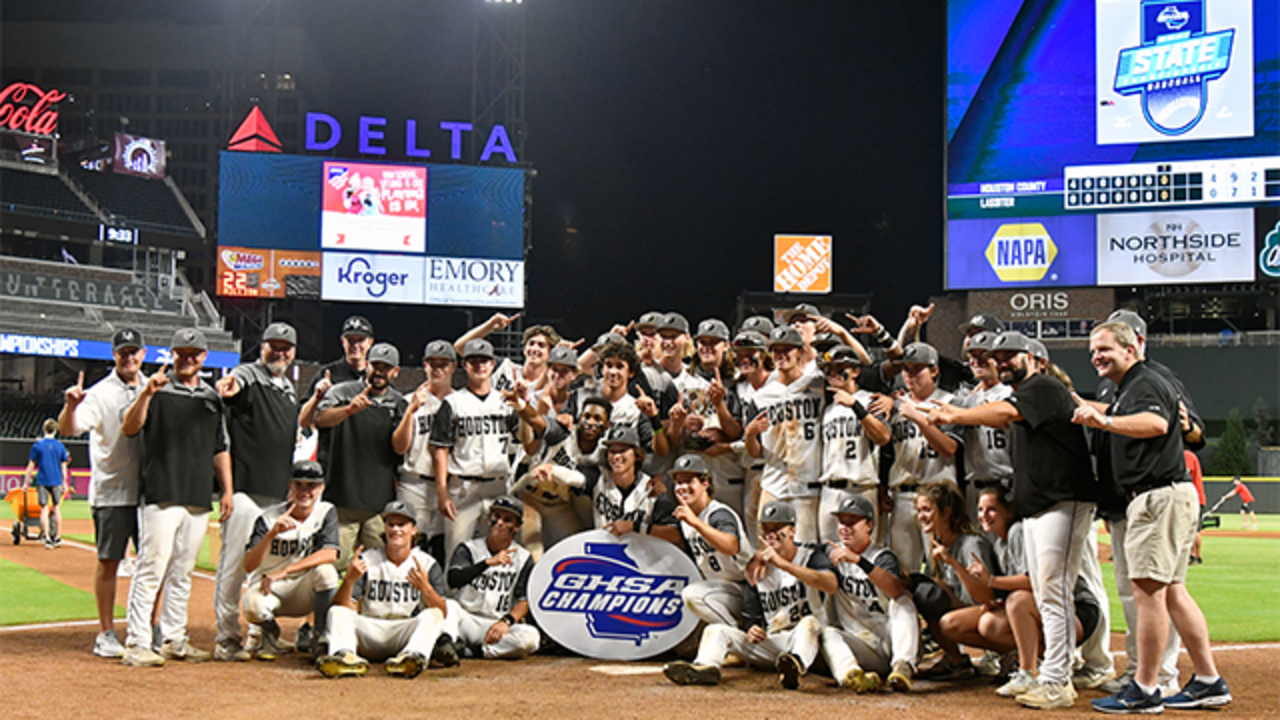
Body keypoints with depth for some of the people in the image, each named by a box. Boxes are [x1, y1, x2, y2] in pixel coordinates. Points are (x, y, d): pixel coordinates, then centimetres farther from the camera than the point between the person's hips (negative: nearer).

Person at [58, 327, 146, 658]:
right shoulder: (100, 393, -6)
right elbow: (67, 429, -19)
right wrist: (70, 406, -39)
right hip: (111, 491, -4)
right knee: (108, 560, 0)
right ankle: (106, 634, 8)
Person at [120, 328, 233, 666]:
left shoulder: (213, 398, 17)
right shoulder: (158, 390, 1)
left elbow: (220, 449, 20)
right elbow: (129, 429, -12)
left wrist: (226, 490, 12)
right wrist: (146, 394, -26)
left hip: (199, 500, 6)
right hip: (162, 496, -6)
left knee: (182, 574, 11)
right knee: (151, 569, -9)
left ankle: (174, 640, 17)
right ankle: (137, 644, -7)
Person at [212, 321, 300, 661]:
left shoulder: (289, 388, 19)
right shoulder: (248, 374, -5)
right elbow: (236, 381, -31)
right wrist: (228, 387, -53)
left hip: (278, 492, 8)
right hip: (246, 487, -8)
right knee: (235, 561, -8)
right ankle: (226, 635, -1)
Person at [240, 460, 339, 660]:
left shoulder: (327, 512, -4)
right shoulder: (268, 518, -9)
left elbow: (330, 554, -20)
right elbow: (249, 566, -19)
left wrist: (283, 572, -27)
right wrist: (272, 533, -35)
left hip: (305, 592, 1)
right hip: (270, 590, -1)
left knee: (326, 570, -30)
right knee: (253, 604, -34)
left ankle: (323, 638, -13)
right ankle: (270, 635, 2)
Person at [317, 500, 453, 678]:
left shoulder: (428, 564, 6)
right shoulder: (366, 560, 9)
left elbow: (443, 614, -6)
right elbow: (345, 607, -1)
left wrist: (425, 587, -25)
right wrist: (349, 580, -22)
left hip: (408, 632, -1)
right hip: (369, 630, 1)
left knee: (433, 615, -27)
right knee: (336, 611, -20)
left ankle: (413, 655, -57)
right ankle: (346, 655, -50)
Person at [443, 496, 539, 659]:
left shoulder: (523, 558, 10)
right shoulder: (468, 549, 6)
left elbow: (525, 601, 1)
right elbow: (453, 580, -14)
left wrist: (506, 621, -19)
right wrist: (488, 562, -27)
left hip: (500, 626, 1)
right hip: (467, 620, 0)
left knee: (530, 636, -30)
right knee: (449, 606, -29)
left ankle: (467, 651, -31)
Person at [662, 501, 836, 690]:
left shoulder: (811, 556, 1)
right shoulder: (759, 569, 14)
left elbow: (831, 585, -23)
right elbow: (751, 616, 16)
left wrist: (783, 564, -30)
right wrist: (751, 630, -11)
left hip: (806, 641, -4)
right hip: (769, 643, 4)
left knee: (809, 622, -35)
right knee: (716, 630, -11)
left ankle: (797, 666, -64)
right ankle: (706, 666, -43)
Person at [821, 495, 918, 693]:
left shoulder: (883, 556, -1)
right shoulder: (833, 553, 16)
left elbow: (897, 591, -24)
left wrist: (858, 560, -35)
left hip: (891, 640, -2)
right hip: (860, 645, 2)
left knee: (902, 599, -25)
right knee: (827, 633, -24)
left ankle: (903, 667, -41)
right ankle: (851, 673, -56)